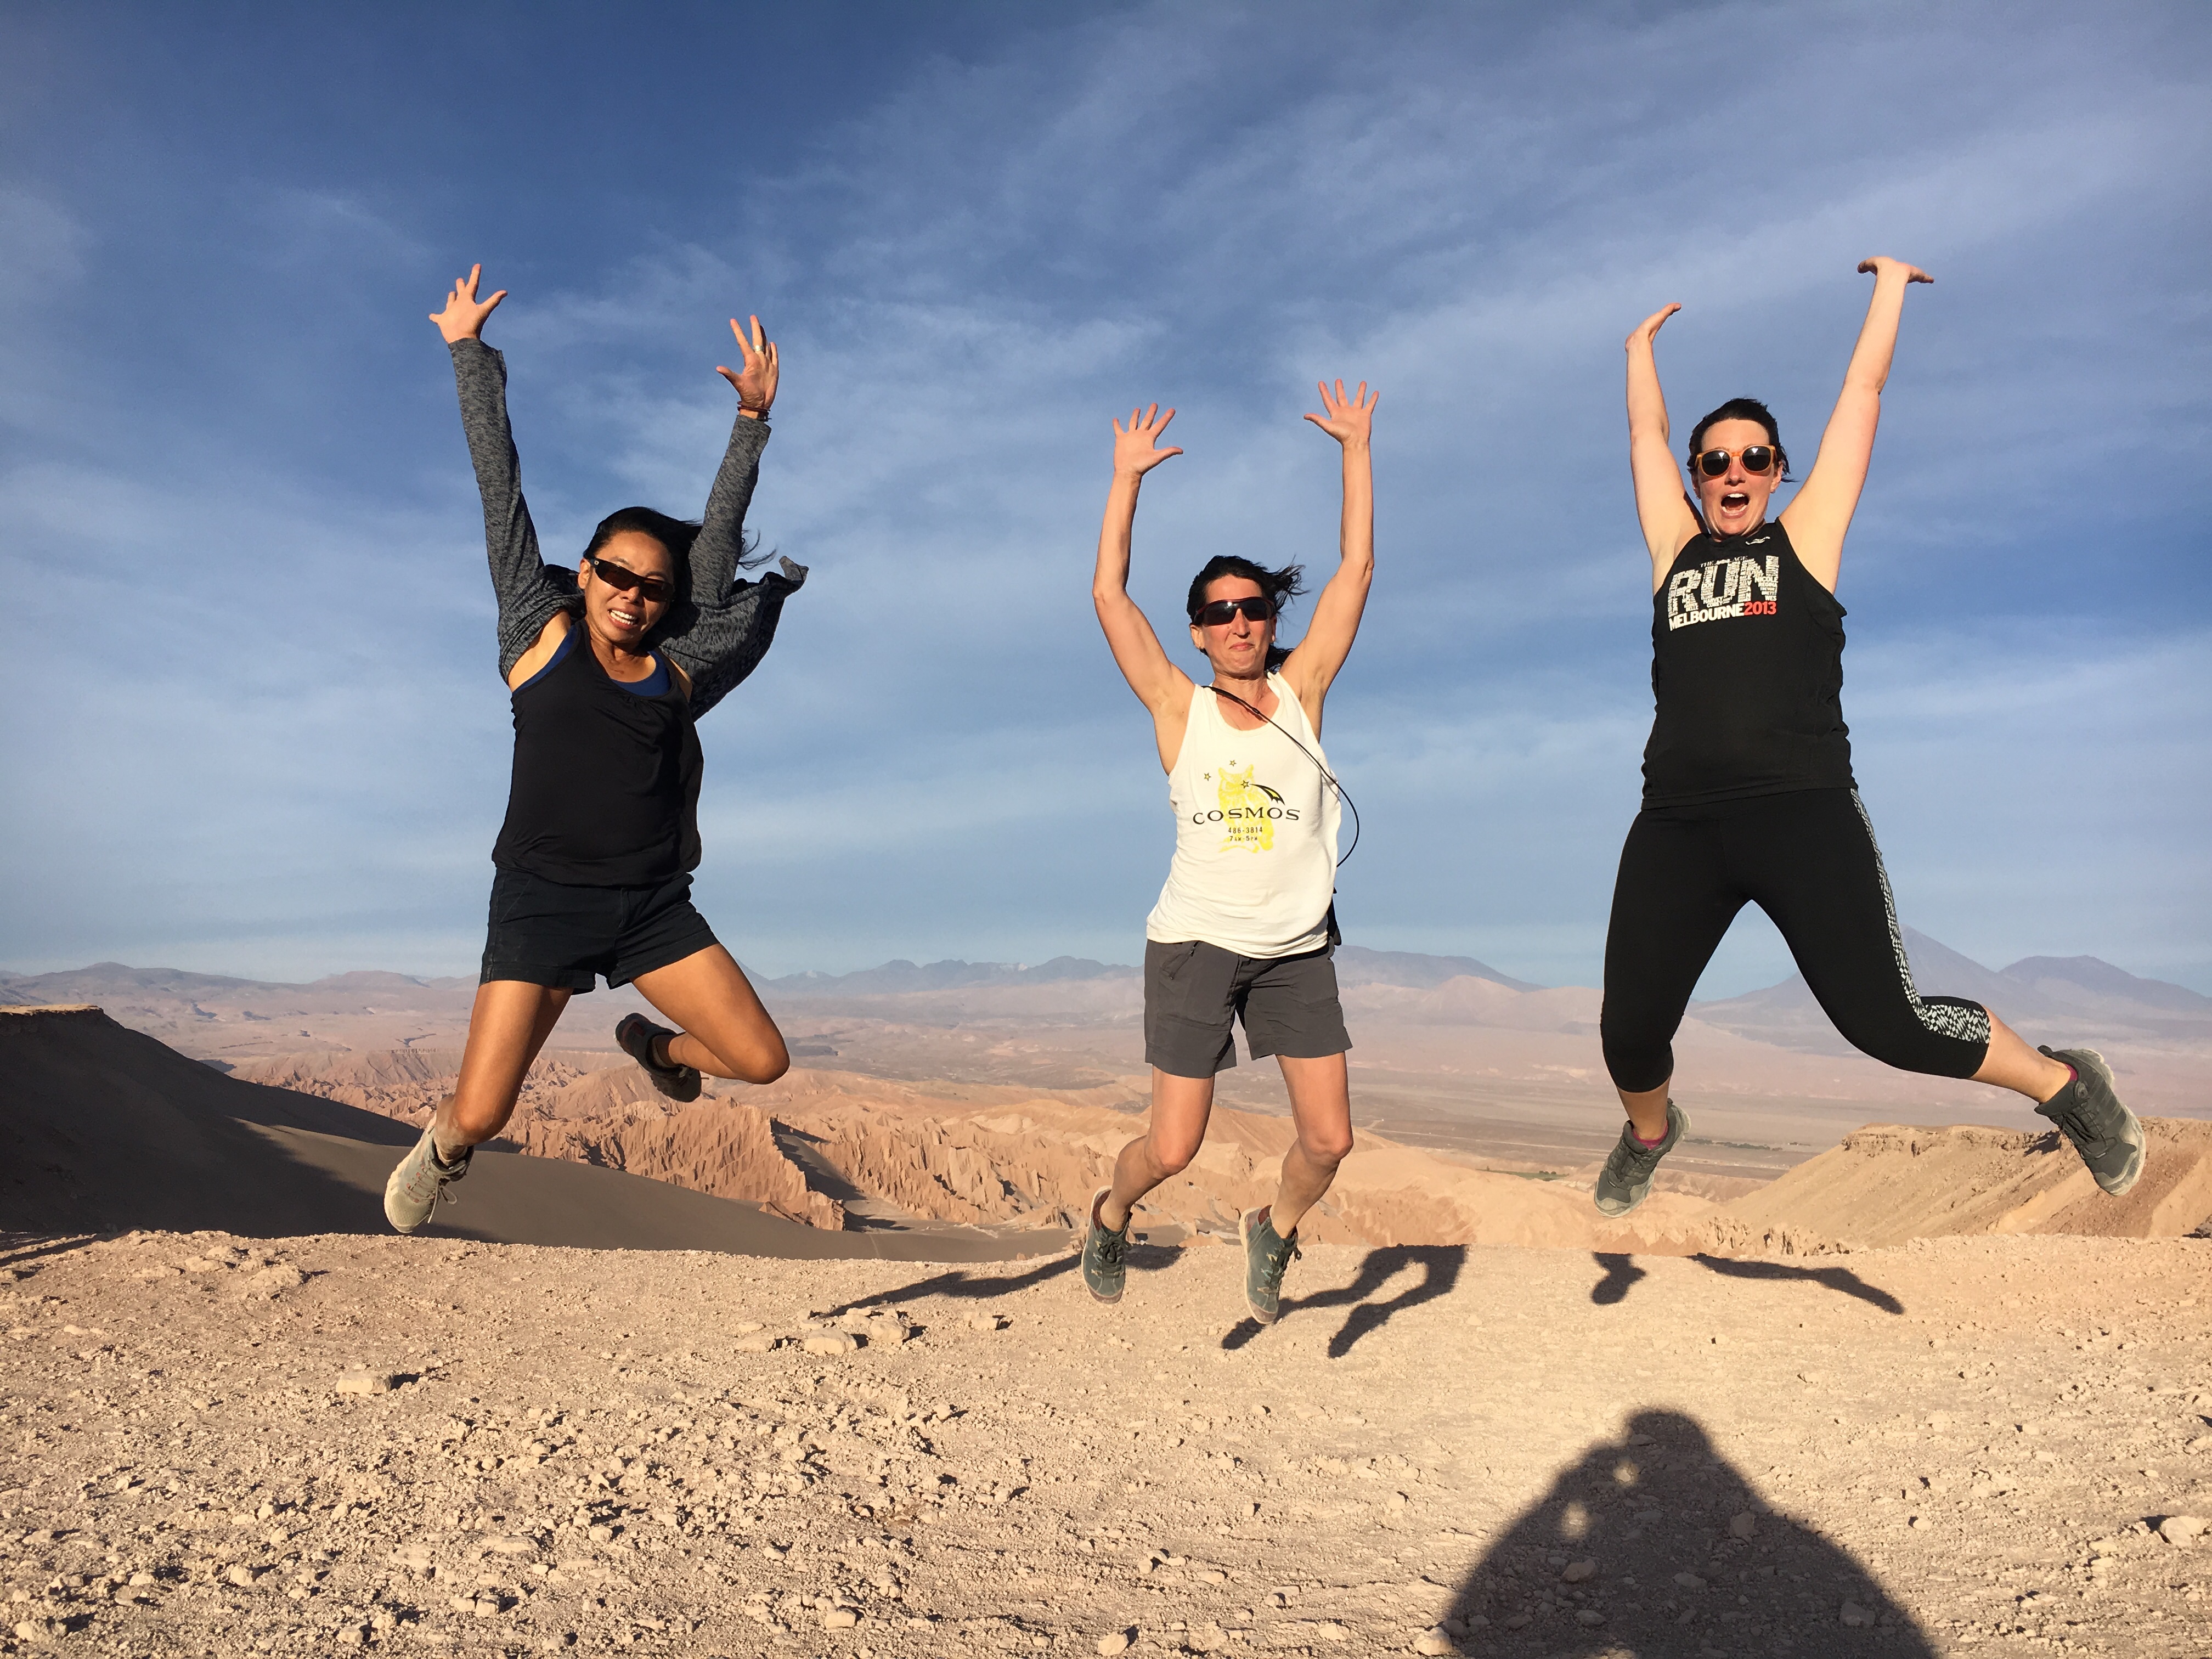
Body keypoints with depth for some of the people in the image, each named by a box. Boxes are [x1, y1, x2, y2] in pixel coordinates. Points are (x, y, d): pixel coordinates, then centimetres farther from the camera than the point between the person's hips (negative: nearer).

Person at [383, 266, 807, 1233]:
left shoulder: (676, 671, 7)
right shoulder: (543, 633, 3)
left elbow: (718, 542, 10)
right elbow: (500, 489, 8)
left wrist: (753, 419, 9)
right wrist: (470, 352, 14)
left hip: (653, 906, 3)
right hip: (543, 901, -2)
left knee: (761, 1061, -5)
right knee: (478, 1118, -7)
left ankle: (654, 1046, 29)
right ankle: (443, 1150, 33)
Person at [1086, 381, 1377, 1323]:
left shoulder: (1302, 692, 3)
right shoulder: (1178, 708, -1)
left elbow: (1356, 569, 2)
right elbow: (1109, 595, -5)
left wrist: (1355, 449, 4)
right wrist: (1128, 477, -2)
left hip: (1297, 947, 2)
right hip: (1197, 941, -2)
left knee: (1329, 1141, 1)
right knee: (1173, 1147, -2)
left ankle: (1274, 1230, 33)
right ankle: (1111, 1213, 32)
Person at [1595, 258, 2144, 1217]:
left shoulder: (1803, 538, 12)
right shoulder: (1676, 549, 18)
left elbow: (1862, 396, 18)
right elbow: (1647, 437, 28)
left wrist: (1890, 285, 28)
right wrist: (1642, 344, 41)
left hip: (1803, 814, -2)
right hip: (1677, 826, 3)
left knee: (1885, 1021, -7)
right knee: (1629, 1032, 0)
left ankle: (2064, 1084, 22)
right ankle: (1649, 1133, 34)